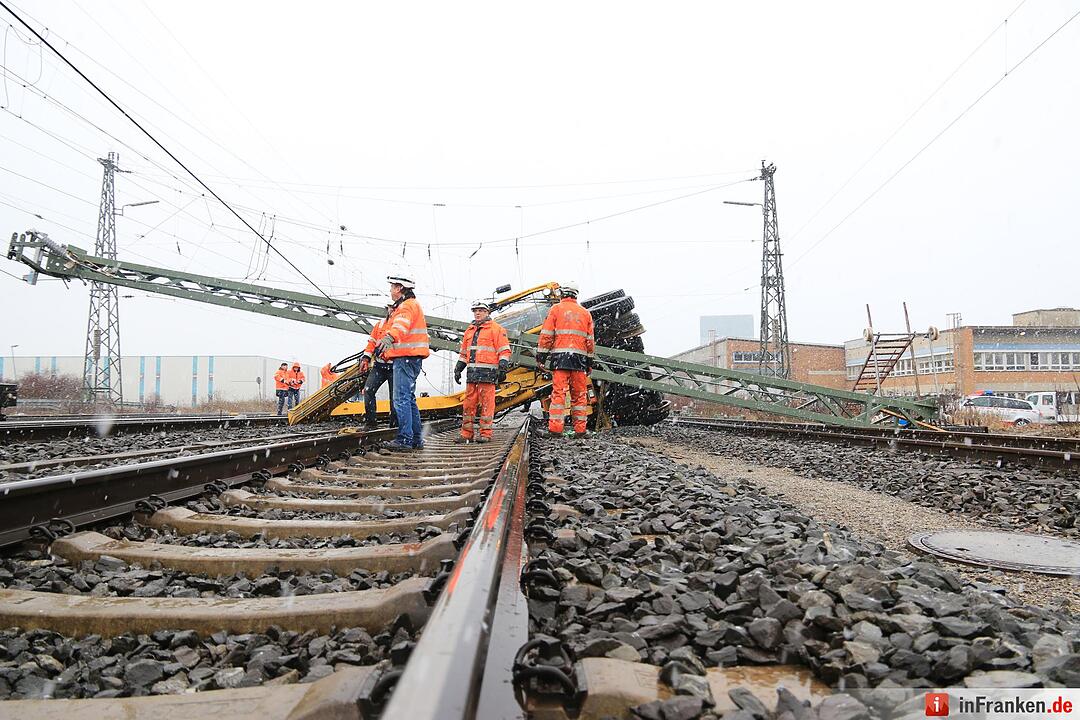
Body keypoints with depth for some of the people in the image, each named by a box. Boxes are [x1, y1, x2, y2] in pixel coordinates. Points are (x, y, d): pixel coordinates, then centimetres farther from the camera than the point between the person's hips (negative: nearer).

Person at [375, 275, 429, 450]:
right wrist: (386, 352, 51)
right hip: (407, 358, 11)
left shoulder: (407, 305, -8)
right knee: (409, 398, 13)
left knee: (402, 399, -13)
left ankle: (404, 439, -14)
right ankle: (416, 439, 17)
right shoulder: (405, 306, 27)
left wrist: (388, 338, -49)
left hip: (406, 358, -11)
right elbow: (398, 328, 41)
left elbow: (402, 324, -31)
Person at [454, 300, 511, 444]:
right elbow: (463, 353, 27)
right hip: (472, 372, 6)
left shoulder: (496, 329, 1)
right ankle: (466, 433, 12)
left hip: (487, 372, -6)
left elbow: (504, 351, -4)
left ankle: (486, 433, 0)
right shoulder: (470, 330, 21)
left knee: (487, 402, -5)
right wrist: (458, 369, 21)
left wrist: (503, 369, -12)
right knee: (468, 403, 6)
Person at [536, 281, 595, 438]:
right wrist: (589, 362, 20)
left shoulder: (556, 310, 5)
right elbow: (590, 340, 15)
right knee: (579, 395, 6)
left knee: (558, 392, -5)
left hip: (560, 356, -2)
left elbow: (546, 335, -1)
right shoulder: (585, 313, 15)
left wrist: (541, 356, 3)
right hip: (580, 358, 3)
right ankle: (580, 429, 7)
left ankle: (555, 428, -9)